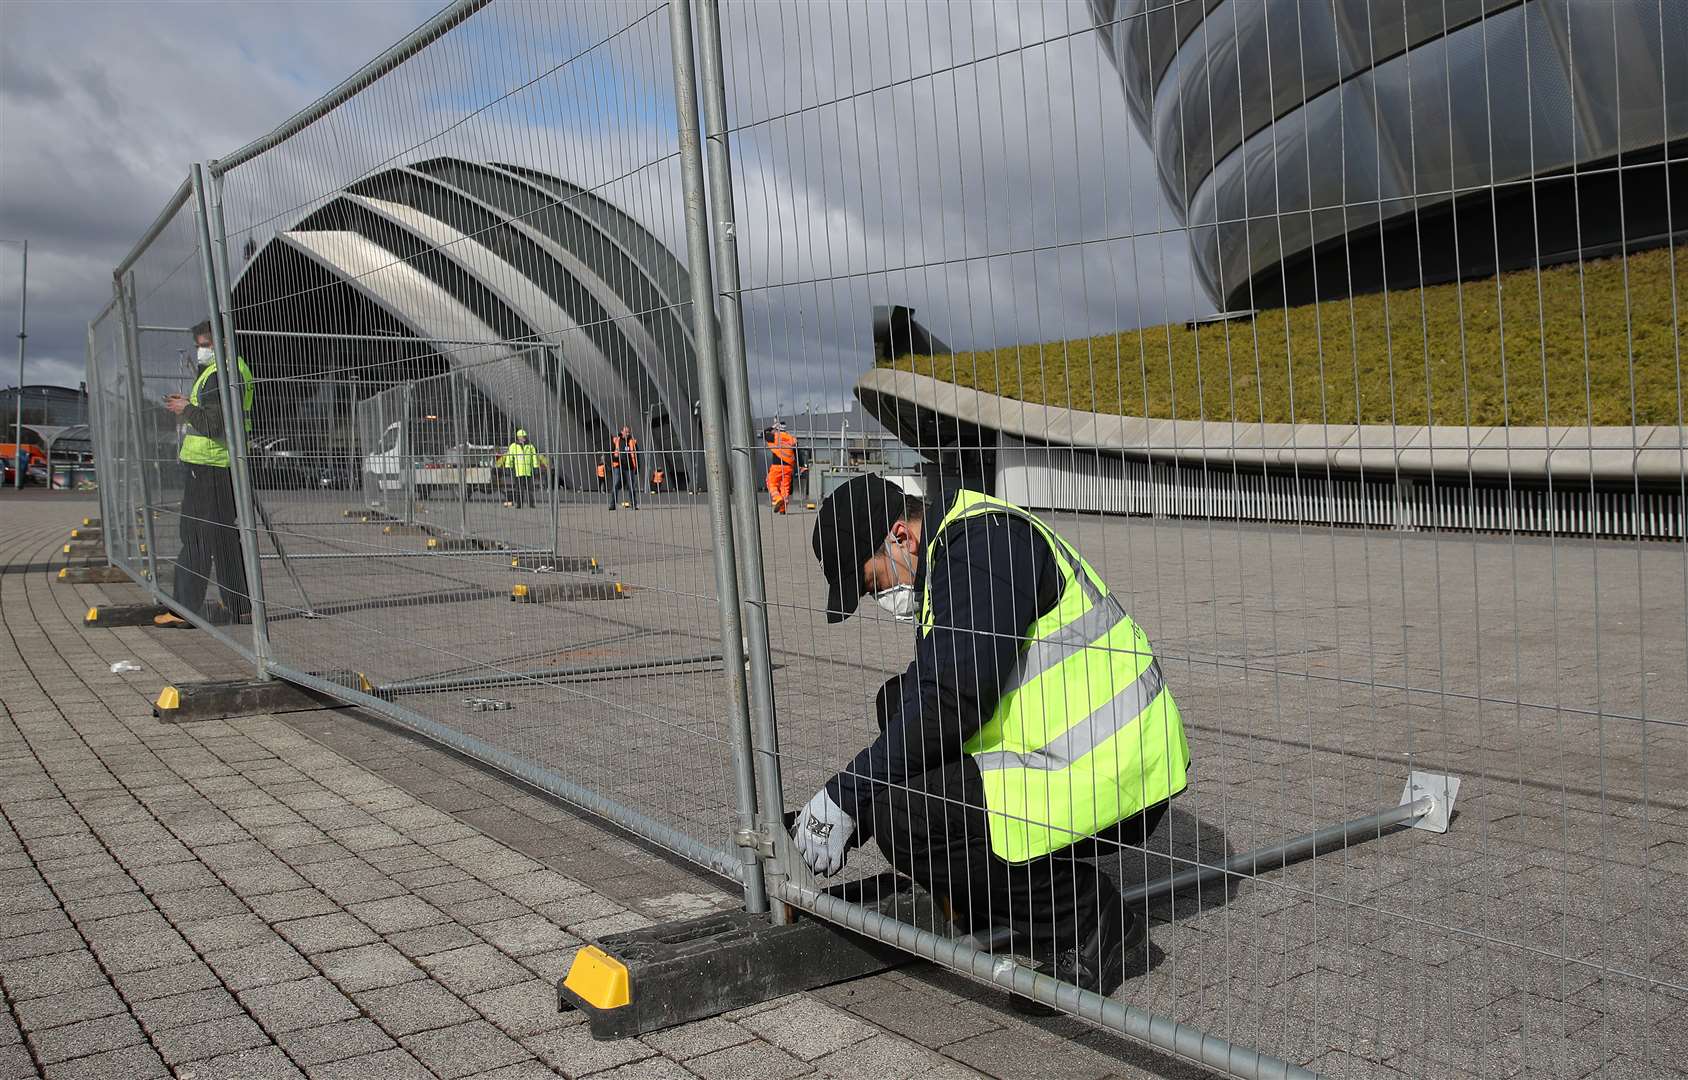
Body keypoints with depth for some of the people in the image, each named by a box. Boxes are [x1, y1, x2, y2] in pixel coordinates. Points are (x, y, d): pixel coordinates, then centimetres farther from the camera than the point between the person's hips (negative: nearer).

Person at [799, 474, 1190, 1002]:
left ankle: (1082, 924, -3)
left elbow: (950, 700, -26)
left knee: (902, 814, -19)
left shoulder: (983, 541, -17)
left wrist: (845, 798, -19)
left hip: (1108, 783, -11)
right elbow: (926, 694, 19)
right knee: (900, 704, 12)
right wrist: (851, 802, 13)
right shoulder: (951, 548, 15)